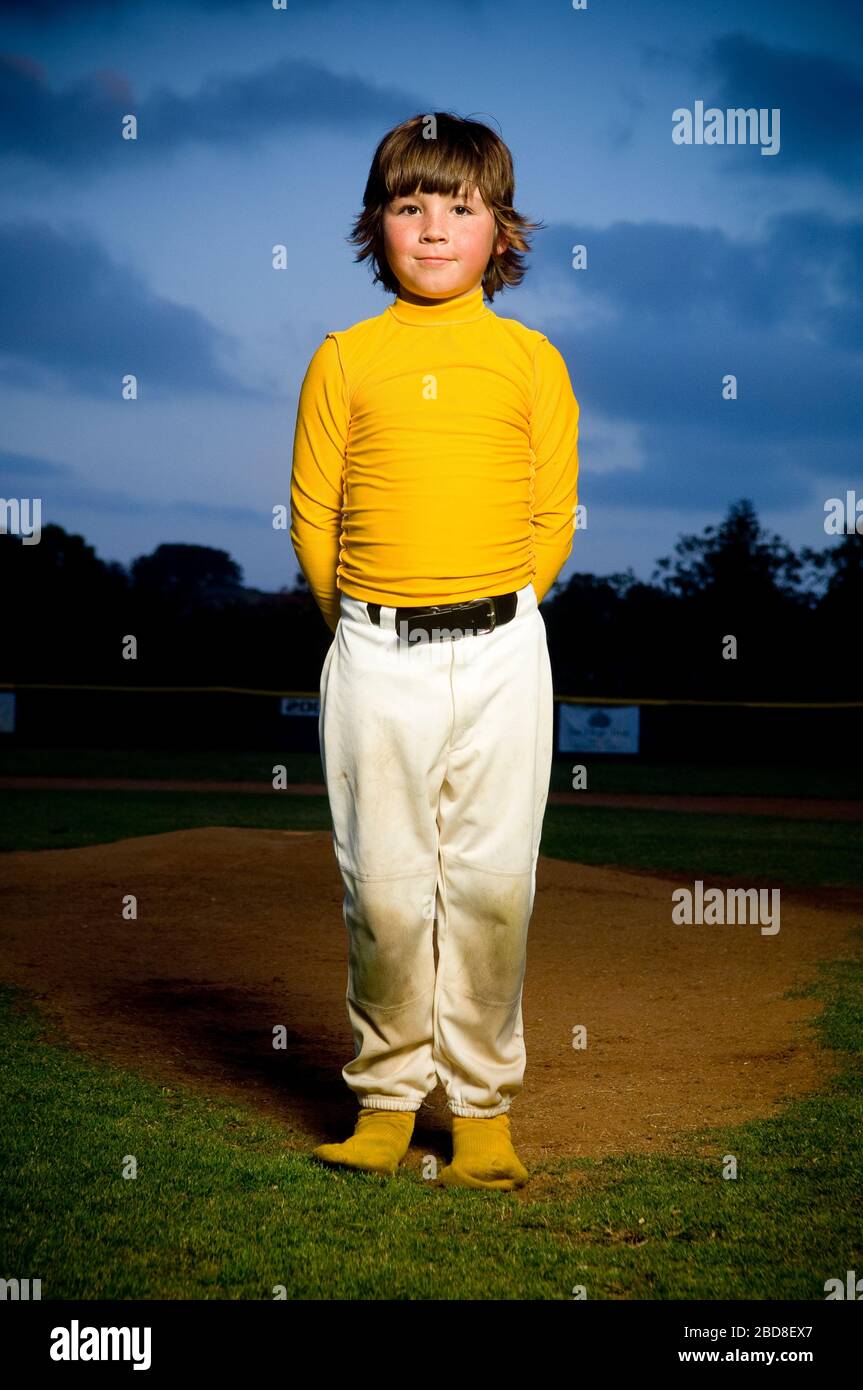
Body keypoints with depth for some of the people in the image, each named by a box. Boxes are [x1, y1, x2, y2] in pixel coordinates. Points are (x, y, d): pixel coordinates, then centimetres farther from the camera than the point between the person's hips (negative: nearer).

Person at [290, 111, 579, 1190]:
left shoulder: (530, 360, 6)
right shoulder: (343, 360, 5)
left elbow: (555, 514, 9)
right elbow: (311, 514, 8)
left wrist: (496, 619, 8)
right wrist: (365, 631, 9)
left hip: (501, 656, 0)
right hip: (375, 656, 0)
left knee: (492, 883, 2)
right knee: (382, 887, 2)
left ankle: (483, 1100, 15)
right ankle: (389, 1091, 18)